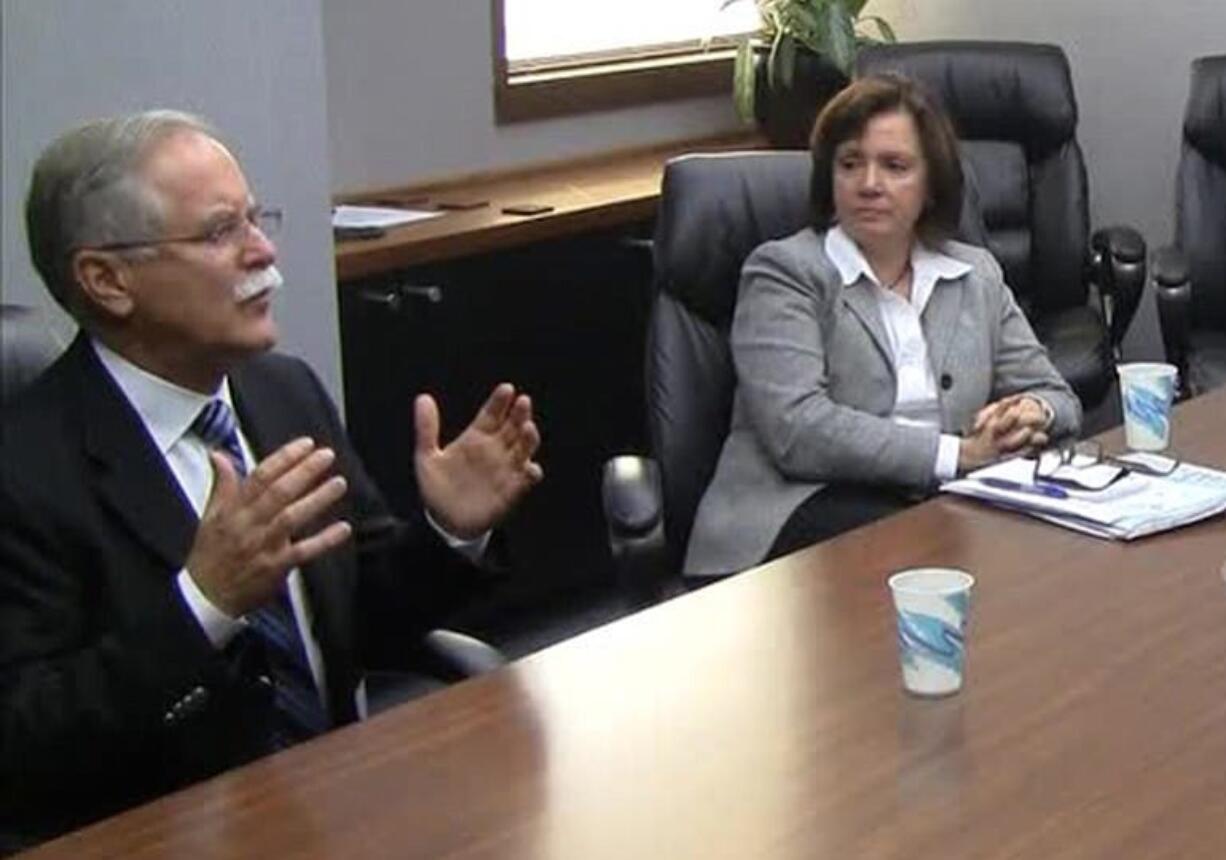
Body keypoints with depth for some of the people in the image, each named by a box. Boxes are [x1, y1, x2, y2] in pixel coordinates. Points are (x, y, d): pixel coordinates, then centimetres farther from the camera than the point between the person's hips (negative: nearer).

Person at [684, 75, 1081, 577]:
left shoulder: (978, 275, 19)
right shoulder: (783, 272, 1)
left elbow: (1055, 396, 21)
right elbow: (798, 430, -13)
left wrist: (1033, 412, -6)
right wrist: (958, 453, -16)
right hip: (808, 507, -5)